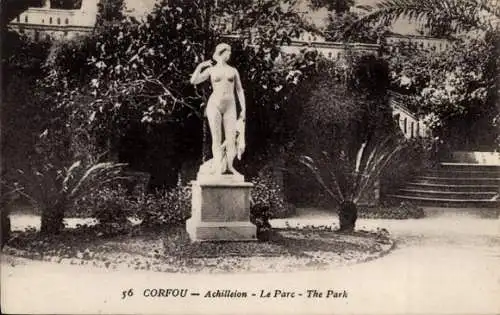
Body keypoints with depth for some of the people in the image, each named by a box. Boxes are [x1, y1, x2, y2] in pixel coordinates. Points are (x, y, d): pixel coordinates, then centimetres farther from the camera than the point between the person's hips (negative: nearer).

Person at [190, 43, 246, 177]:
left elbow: (240, 90, 12)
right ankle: (217, 168, -6)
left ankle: (229, 166, -1)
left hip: (230, 107, 2)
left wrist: (243, 109, 4)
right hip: (214, 105, -2)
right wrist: (200, 66, -11)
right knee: (216, 138, -6)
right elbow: (194, 81, -2)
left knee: (231, 137, -5)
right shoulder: (211, 70, 8)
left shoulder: (233, 70, 14)